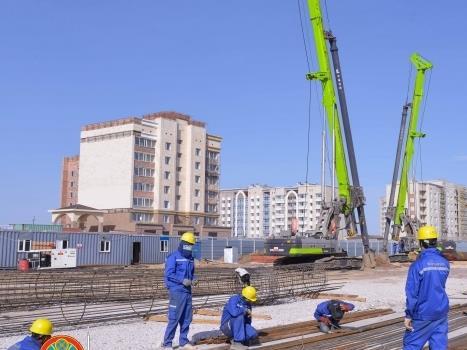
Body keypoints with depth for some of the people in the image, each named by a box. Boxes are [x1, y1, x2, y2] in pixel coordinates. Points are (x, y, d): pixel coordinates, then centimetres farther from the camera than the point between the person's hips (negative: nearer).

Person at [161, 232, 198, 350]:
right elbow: (168, 274, -14)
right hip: (176, 292, -7)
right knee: (174, 318, -7)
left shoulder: (190, 258, 14)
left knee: (187, 318, 11)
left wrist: (193, 280, 0)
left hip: (187, 292, 7)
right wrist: (182, 281, -21)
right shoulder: (173, 257, -9)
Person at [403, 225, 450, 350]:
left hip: (423, 314, -5)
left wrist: (408, 315, -8)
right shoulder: (444, 262, 2)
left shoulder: (417, 265, -16)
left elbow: (412, 293, -15)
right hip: (441, 313, 5)